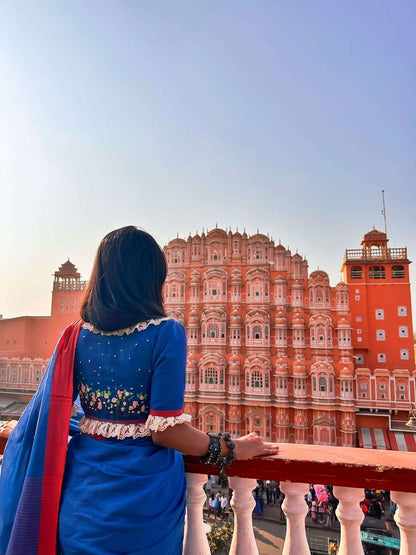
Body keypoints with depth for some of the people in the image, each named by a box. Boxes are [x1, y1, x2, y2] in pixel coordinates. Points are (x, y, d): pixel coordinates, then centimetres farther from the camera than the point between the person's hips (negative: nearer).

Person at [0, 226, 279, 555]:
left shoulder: (76, 336, -6)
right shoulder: (166, 333, -19)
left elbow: (47, 416, -2)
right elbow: (165, 430, -21)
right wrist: (232, 449, -9)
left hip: (83, 484, 4)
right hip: (143, 491, -3)